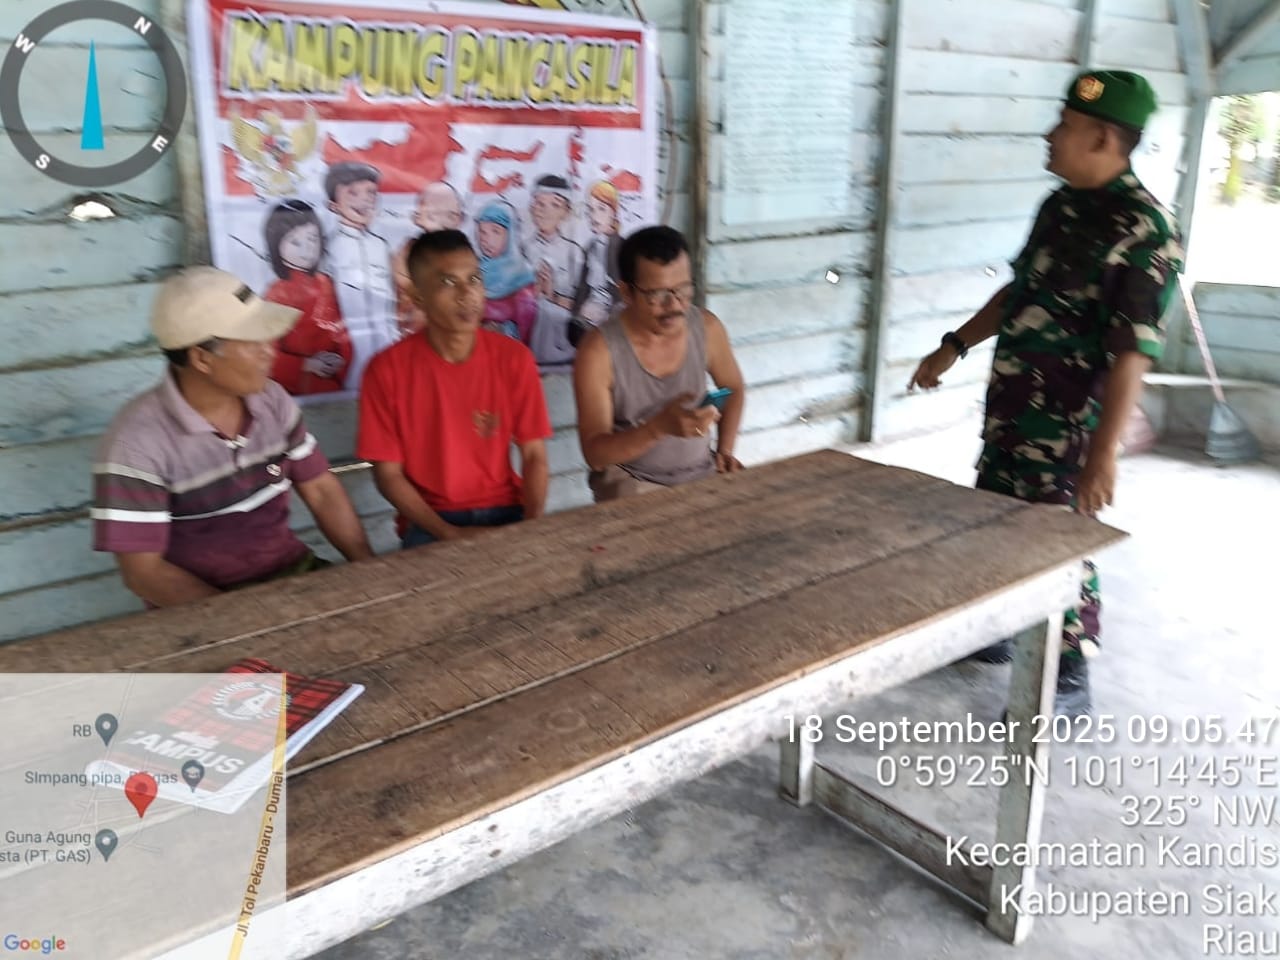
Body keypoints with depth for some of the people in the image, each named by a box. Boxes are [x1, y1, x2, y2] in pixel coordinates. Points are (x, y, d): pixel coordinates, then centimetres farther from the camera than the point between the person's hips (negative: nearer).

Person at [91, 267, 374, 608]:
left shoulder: (273, 401, 1)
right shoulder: (138, 441, -16)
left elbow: (322, 491, 7)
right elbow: (142, 572, -14)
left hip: (293, 571, 5)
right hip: (202, 602, -5)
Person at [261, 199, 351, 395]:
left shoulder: (325, 284, 4)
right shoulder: (276, 294, -8)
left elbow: (339, 330, 7)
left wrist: (341, 360, -9)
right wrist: (306, 365, -17)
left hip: (331, 382, 4)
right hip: (293, 385, -4)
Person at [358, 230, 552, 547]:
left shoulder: (514, 358, -3)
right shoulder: (387, 370, -9)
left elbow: (534, 455, -1)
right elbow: (387, 472, -6)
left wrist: (533, 527, -16)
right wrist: (448, 532, -16)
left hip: (506, 510, 2)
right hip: (430, 521, -2)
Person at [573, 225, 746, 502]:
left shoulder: (707, 328, -6)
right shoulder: (599, 350, -19)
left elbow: (734, 389, 16)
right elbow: (595, 453, -20)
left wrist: (725, 451, 1)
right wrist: (660, 426, -35)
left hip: (702, 472, 5)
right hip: (630, 479, -5)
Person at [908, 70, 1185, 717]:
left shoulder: (1143, 231, -20)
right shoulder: (1061, 205, 6)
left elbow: (1132, 354, -23)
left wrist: (1103, 455, -24)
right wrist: (954, 346, 18)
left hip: (1066, 424, -8)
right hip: (1010, 408, 9)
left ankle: (1069, 684, 20)